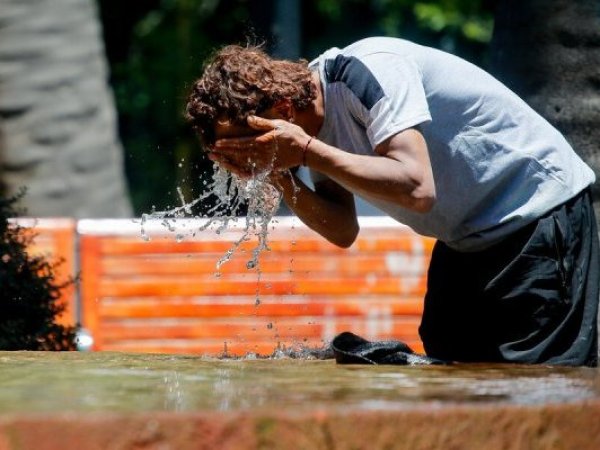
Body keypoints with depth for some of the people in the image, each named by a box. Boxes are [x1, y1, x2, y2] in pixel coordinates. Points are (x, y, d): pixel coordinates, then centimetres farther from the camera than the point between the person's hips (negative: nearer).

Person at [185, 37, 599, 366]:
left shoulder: (367, 72, -26)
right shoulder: (314, 121, 0)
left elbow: (417, 189, -36)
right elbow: (343, 231, 5)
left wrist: (305, 151, -32)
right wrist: (283, 179, -12)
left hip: (540, 211, -9)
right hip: (469, 237, 9)